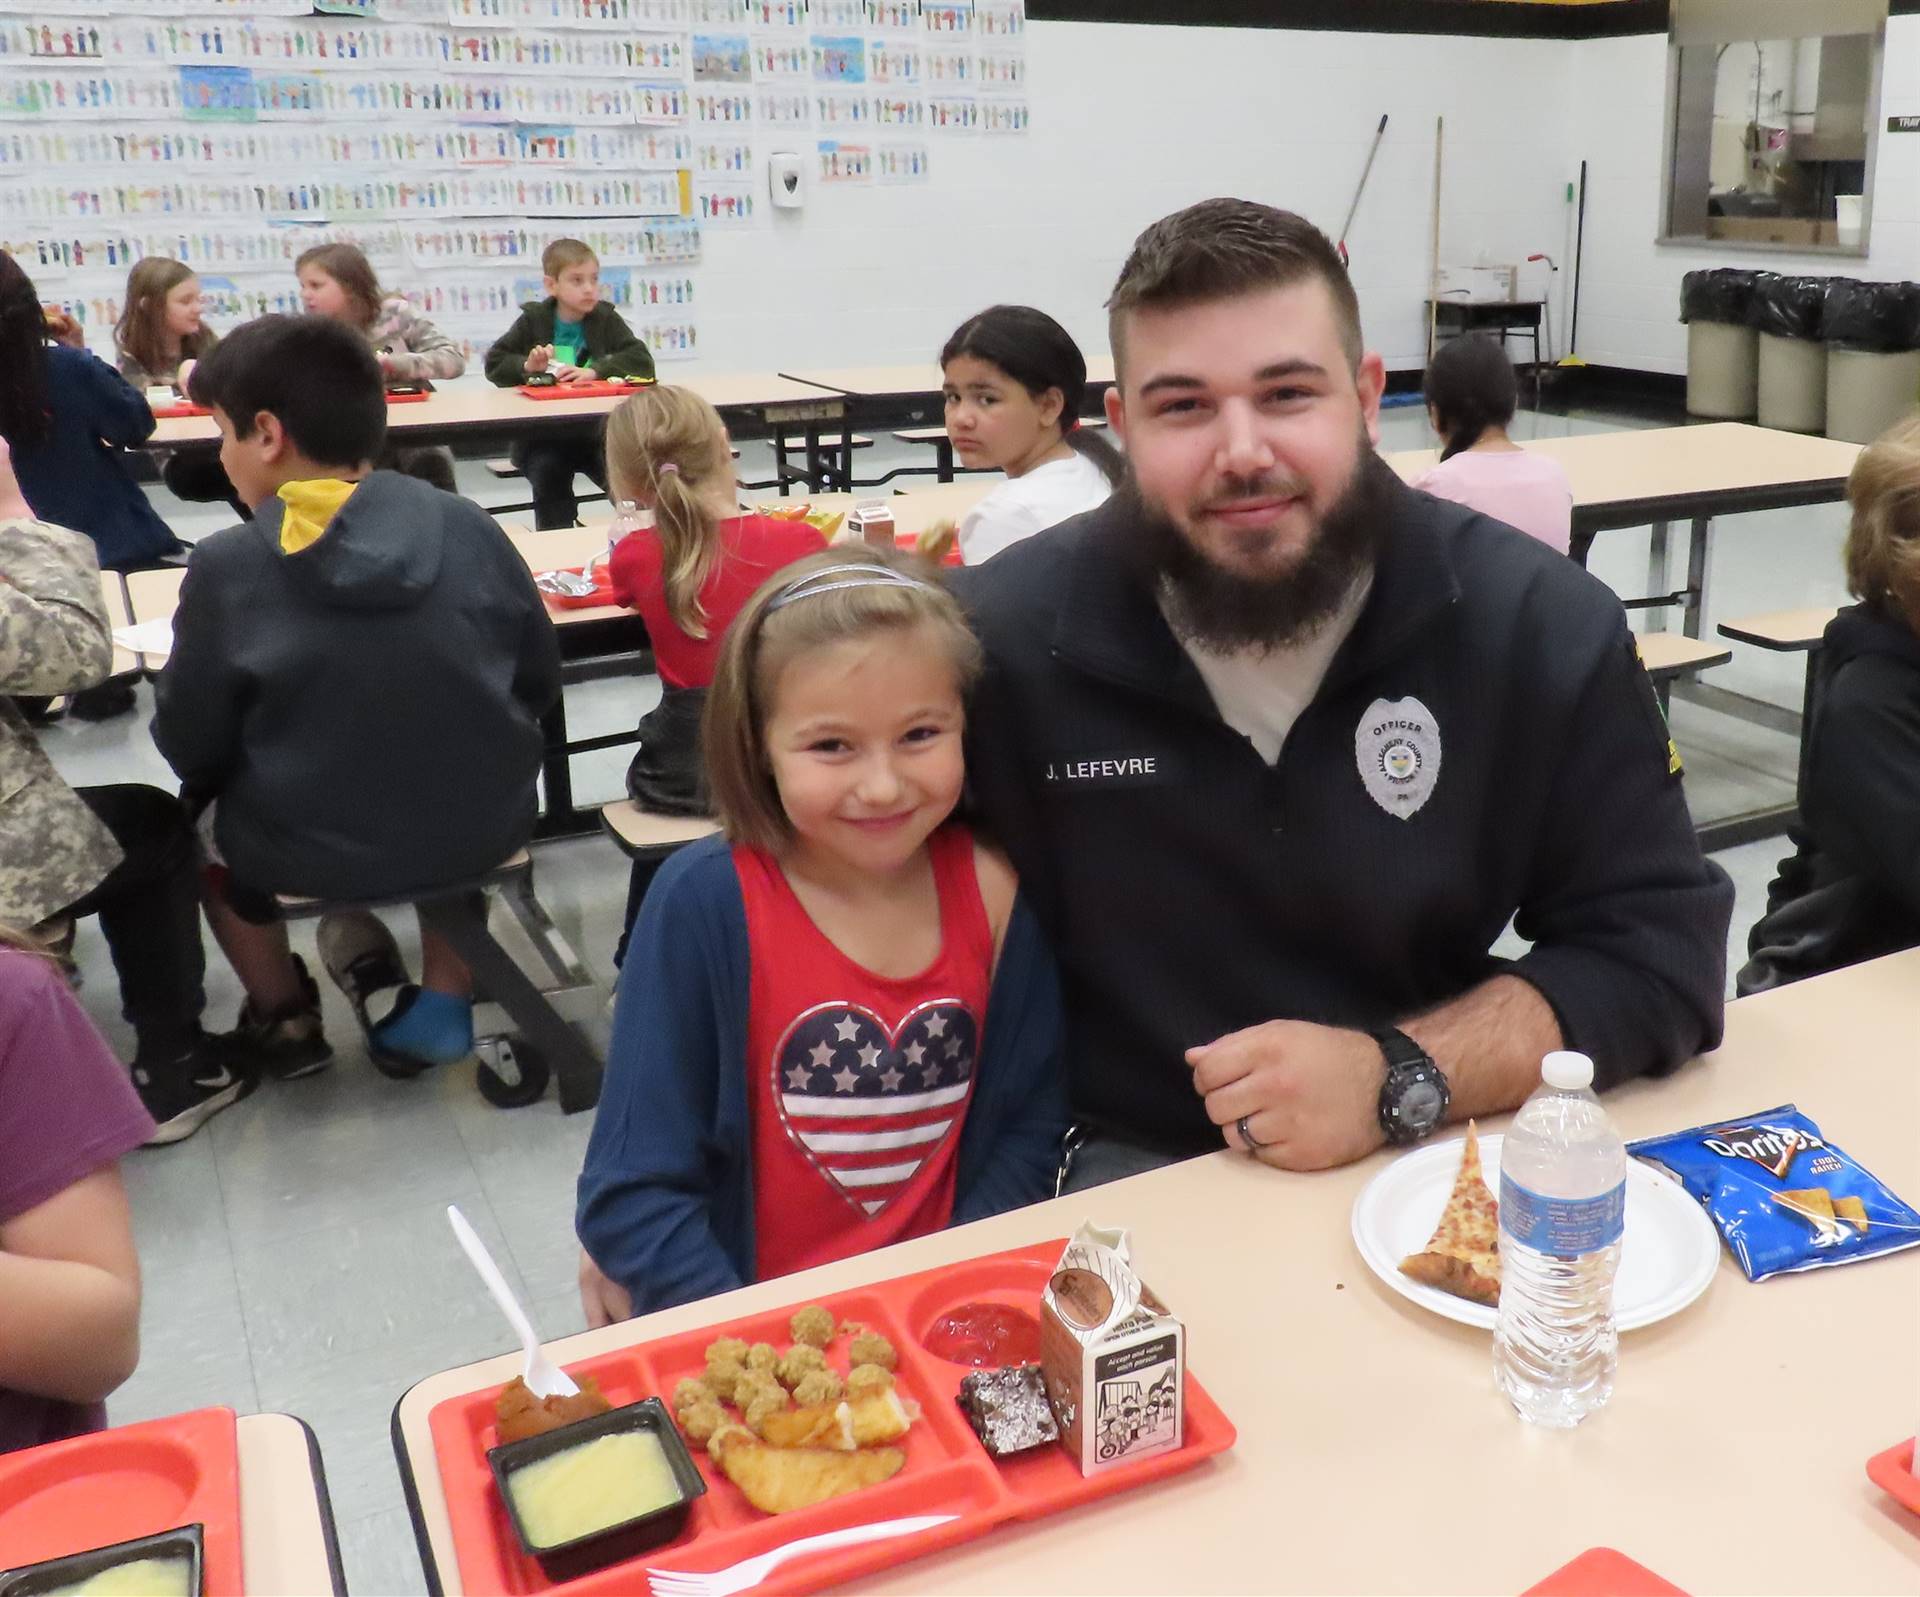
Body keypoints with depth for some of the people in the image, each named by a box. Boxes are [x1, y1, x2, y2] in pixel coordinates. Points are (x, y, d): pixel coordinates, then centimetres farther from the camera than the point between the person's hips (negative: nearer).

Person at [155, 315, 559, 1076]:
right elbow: (538, 684, 2)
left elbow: (192, 750, -7)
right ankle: (441, 1002, 31)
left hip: (311, 855, -2)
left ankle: (286, 1017, 41)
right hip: (484, 826, 2)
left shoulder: (227, 566, -15)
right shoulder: (468, 526, -8)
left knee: (201, 814, 30)